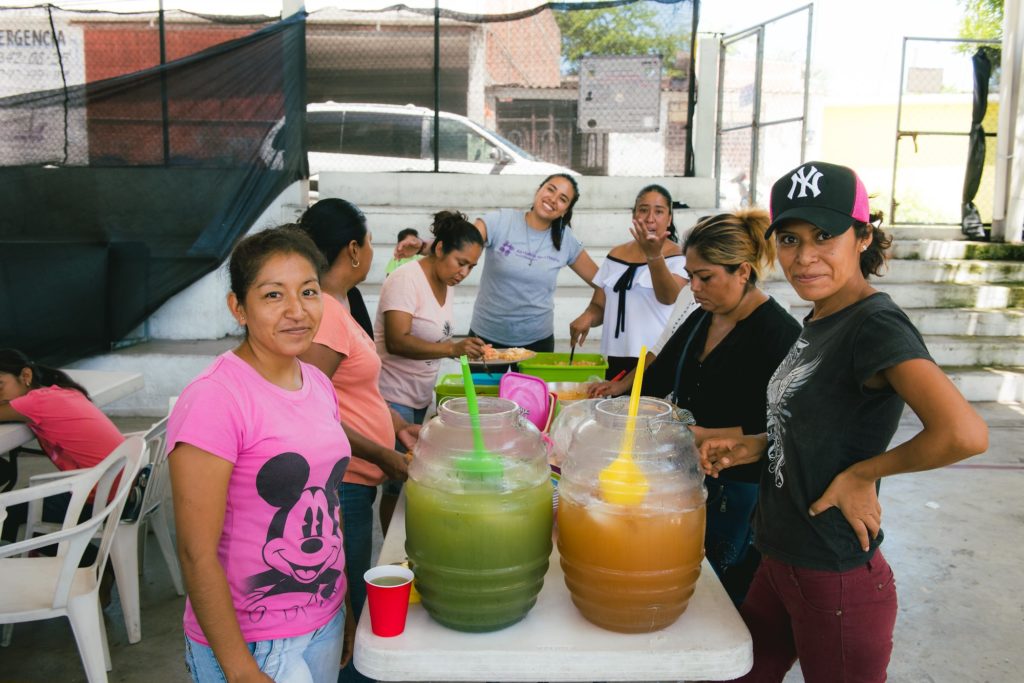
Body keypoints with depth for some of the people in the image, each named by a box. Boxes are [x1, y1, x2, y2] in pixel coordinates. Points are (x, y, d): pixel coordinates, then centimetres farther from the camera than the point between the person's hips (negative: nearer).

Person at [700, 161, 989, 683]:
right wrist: (753, 447, 4)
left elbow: (964, 434, -35)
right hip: (780, 563, 8)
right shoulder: (818, 321, 6)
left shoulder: (876, 324, -20)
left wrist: (861, 475, -21)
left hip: (836, 581, -8)